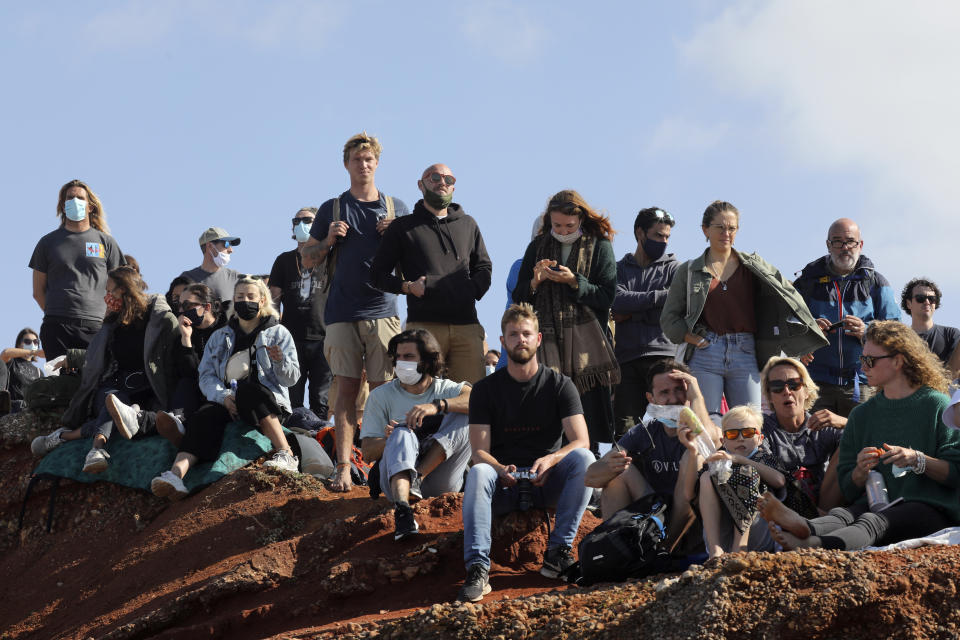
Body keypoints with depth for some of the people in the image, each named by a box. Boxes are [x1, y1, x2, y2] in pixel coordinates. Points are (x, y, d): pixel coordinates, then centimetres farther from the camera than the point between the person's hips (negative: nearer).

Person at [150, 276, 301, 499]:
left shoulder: (278, 333, 14)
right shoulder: (219, 337, 22)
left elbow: (291, 378, 6)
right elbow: (206, 376, 10)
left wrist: (281, 361, -17)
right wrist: (223, 397, -12)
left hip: (269, 405, -2)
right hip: (226, 405, 2)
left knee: (247, 390, -37)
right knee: (204, 417, -31)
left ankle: (286, 455, -37)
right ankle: (176, 474, -55)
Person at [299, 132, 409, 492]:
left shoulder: (395, 209, 12)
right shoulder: (332, 209, 11)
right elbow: (307, 260, 13)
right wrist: (329, 239, -6)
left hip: (383, 310, 0)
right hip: (343, 312, 0)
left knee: (382, 389, -2)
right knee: (347, 388, -5)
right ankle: (343, 467, -8)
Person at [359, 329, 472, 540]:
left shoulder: (446, 390, 11)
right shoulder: (381, 396, 12)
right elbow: (368, 453, 3)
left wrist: (437, 406, -27)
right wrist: (389, 439, -20)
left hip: (440, 481, 1)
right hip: (395, 477, -1)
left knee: (466, 415, -15)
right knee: (403, 433, -31)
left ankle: (419, 476, -28)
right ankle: (402, 508, -57)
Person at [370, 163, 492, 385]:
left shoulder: (468, 225, 23)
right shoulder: (403, 227, 14)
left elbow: (484, 267, 29)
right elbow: (378, 275, 12)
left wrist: (473, 289, 7)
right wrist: (407, 287, -6)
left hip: (467, 326, 3)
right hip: (424, 323, -3)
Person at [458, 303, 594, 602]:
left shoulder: (560, 385, 5)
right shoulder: (486, 389, 5)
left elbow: (581, 441, -7)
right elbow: (479, 452, -4)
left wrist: (550, 460, -29)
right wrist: (501, 470, -28)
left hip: (548, 481, 0)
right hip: (504, 485, 0)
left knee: (584, 458, -28)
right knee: (477, 473, -33)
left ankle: (558, 549, -26)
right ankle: (477, 568, -43)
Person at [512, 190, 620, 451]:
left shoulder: (599, 246, 6)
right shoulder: (538, 246, 15)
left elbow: (606, 297, 0)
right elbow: (518, 298, 15)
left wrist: (574, 281, -12)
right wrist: (535, 281, -5)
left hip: (586, 341, -2)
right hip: (547, 337, 2)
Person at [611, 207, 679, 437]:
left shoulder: (672, 268, 14)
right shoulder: (620, 269, 17)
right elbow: (618, 300, -4)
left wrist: (631, 314, -1)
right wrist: (661, 296, -8)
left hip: (663, 356, -2)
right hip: (627, 357, 2)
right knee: (625, 429, -4)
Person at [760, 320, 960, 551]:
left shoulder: (937, 405, 6)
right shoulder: (862, 414, 21)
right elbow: (849, 491, 18)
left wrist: (917, 460, -16)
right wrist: (861, 472, -5)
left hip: (930, 507, -4)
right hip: (876, 504, 4)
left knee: (873, 521, -37)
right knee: (840, 514, -31)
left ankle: (816, 545, -68)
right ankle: (804, 528, -67)